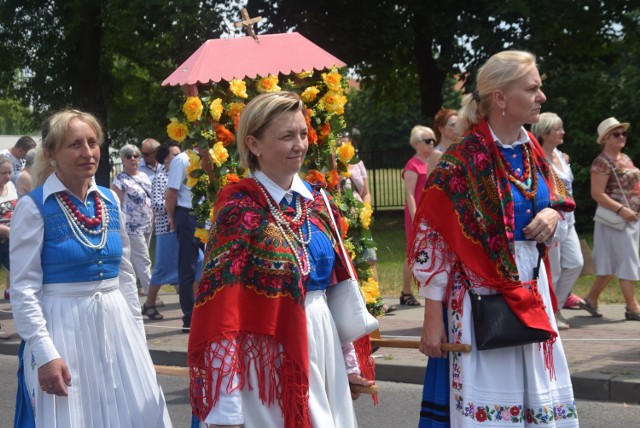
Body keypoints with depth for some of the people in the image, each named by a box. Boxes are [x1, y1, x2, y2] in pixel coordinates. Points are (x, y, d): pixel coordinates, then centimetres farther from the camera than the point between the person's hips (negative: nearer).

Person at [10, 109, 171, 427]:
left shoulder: (110, 201, 7)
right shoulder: (33, 207, -9)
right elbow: (23, 289, -11)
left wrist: (137, 336, 13)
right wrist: (45, 353, -17)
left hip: (115, 325, 5)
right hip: (62, 329, -5)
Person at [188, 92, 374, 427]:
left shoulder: (317, 202, 6)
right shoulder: (239, 210, -13)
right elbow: (222, 309, -17)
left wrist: (349, 361, 18)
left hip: (323, 347, 6)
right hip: (269, 358, -6)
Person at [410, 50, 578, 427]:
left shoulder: (532, 151, 8)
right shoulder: (464, 160, -14)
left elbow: (557, 206, 20)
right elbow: (433, 240, -14)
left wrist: (553, 216, -6)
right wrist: (432, 319, -15)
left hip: (531, 290, 7)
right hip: (481, 294, -7)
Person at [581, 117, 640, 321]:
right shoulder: (602, 162, -13)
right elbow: (597, 193, -19)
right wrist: (621, 209, -24)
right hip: (616, 219, -9)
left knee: (612, 264, 11)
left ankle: (591, 299, 20)